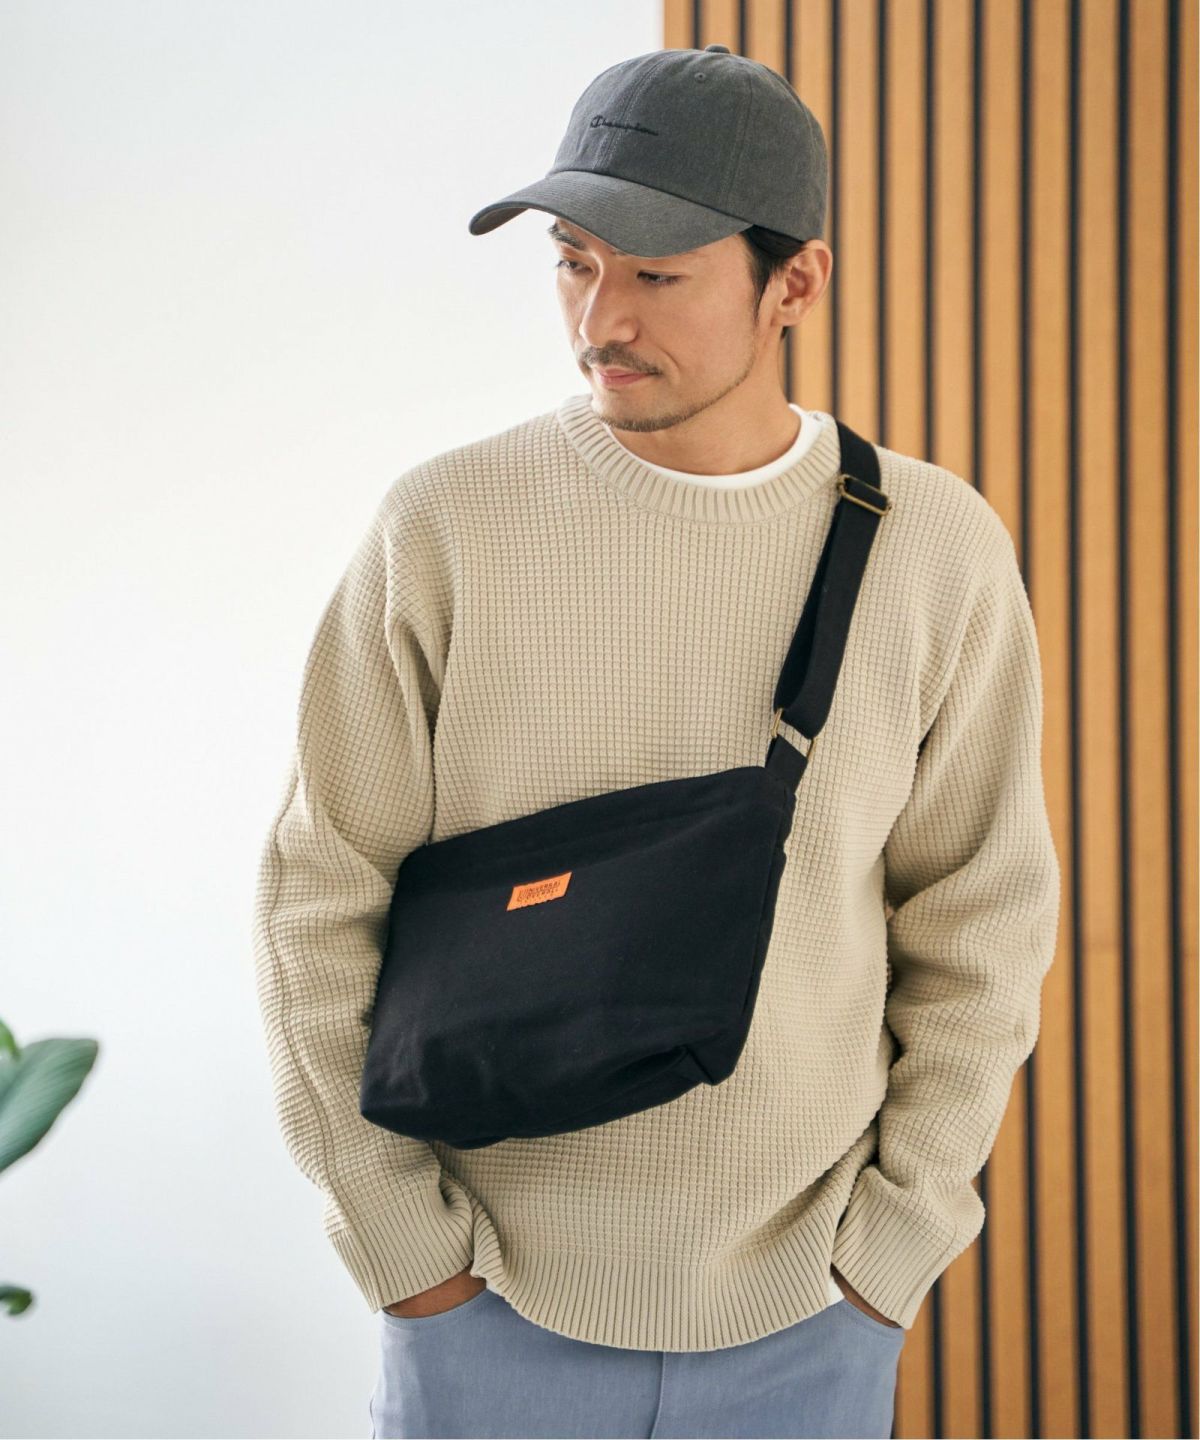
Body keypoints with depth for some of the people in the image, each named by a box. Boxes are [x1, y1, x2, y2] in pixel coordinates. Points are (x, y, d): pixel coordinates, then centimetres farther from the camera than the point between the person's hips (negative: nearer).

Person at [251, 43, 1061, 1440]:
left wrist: (892, 1246, -1)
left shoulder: (936, 550, -5)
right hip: (492, 1308, -1)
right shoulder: (444, 529, -9)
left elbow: (978, 923, 1)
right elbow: (323, 902, -4)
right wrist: (404, 1243, -5)